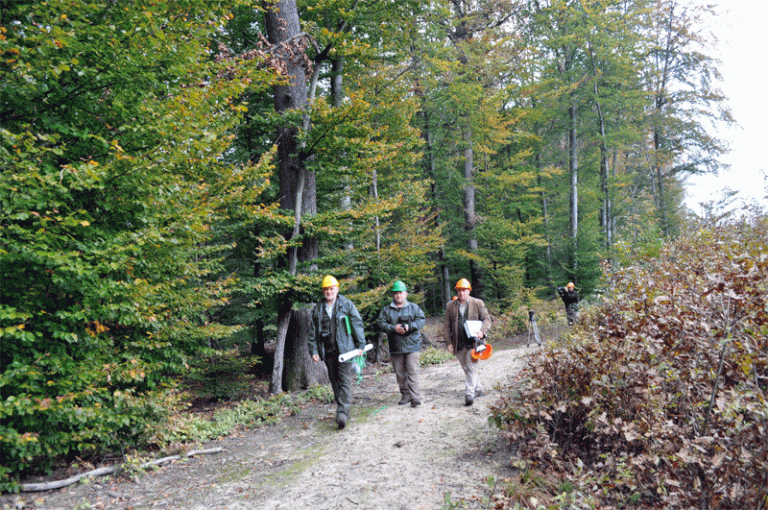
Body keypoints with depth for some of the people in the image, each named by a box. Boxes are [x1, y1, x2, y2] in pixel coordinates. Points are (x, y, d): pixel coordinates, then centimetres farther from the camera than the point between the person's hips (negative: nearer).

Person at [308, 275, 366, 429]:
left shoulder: (346, 305, 1)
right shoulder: (317, 308, 9)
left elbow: (357, 324, 2)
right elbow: (313, 331, 13)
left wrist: (360, 345, -1)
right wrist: (313, 350, 6)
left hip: (344, 348, -4)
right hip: (328, 351, 4)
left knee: (345, 380, -10)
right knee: (334, 381, 9)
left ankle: (343, 412, -14)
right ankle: (342, 410, 21)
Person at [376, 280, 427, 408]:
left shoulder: (414, 307, 8)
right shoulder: (386, 310, 10)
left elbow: (422, 319, -3)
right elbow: (380, 323, 0)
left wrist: (409, 326, -17)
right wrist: (393, 328, -15)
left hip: (412, 346, -2)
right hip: (395, 347, 2)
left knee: (412, 372, -9)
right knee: (399, 373, 9)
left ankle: (415, 397, -8)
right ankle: (405, 395, 22)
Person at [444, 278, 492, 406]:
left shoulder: (478, 303, 3)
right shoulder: (450, 306, 8)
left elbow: (487, 319, 1)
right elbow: (447, 326, 9)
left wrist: (482, 331, -18)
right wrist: (449, 342, 1)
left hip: (473, 341, -3)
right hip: (459, 344, 4)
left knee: (471, 367, -11)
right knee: (466, 368, 12)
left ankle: (469, 394, -12)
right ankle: (477, 389, 30)